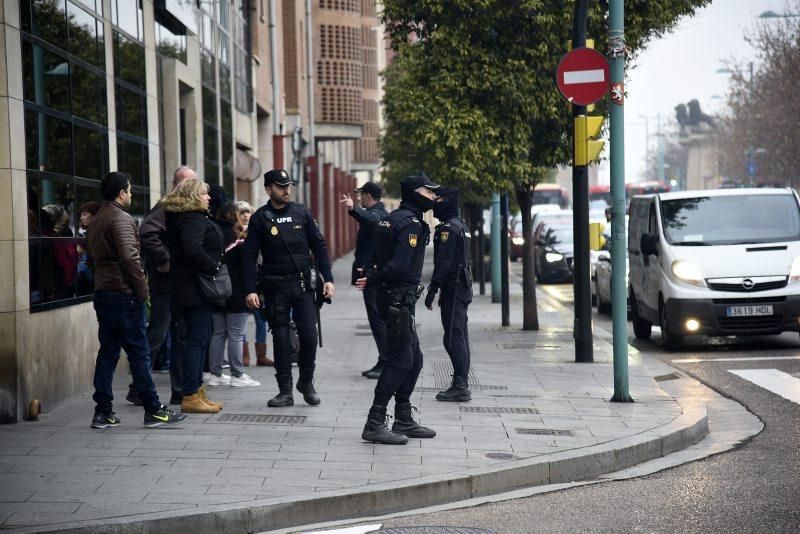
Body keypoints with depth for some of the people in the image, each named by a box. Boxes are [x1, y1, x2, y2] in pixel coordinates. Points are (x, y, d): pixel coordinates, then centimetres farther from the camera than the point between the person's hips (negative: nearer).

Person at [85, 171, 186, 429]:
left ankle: (103, 412, 9)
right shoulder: (121, 218, -13)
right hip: (124, 296, -9)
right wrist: (143, 290, -14)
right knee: (139, 353, -5)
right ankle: (154, 410, -1)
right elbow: (130, 256, -22)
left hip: (103, 294, 9)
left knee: (107, 353, 9)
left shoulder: (96, 221, 16)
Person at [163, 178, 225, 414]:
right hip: (195, 288, -11)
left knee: (200, 337, 15)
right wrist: (214, 266, -17)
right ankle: (190, 396, -9)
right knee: (197, 338, -9)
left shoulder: (187, 218, 17)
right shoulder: (193, 220, -16)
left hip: (190, 288, 11)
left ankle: (197, 392, 20)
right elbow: (194, 251, -29)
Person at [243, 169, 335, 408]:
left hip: (303, 285, 1)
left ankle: (306, 383, 18)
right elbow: (249, 256, 0)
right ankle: (285, 391, 11)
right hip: (276, 287, -1)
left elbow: (319, 245, 8)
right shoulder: (260, 218, 1)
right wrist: (250, 290, -8)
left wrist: (328, 279, 1)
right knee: (281, 339, 3)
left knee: (309, 335, -3)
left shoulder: (301, 212, 6)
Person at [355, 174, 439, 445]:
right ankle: (375, 424, -7)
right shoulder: (411, 222, -15)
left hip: (397, 298, 10)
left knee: (413, 359, 15)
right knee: (400, 361, -8)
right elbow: (399, 266, -23)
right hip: (399, 298, -10)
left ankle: (404, 421, 21)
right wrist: (373, 280, -12)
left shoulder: (395, 218, 18)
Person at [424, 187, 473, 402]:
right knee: (460, 338, 13)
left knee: (453, 338, -9)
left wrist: (433, 290, -18)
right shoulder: (461, 225, 17)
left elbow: (443, 262, -20)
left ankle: (460, 387, -10)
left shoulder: (448, 228, -15)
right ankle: (461, 385, 17)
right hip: (463, 287, 10)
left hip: (453, 288, -10)